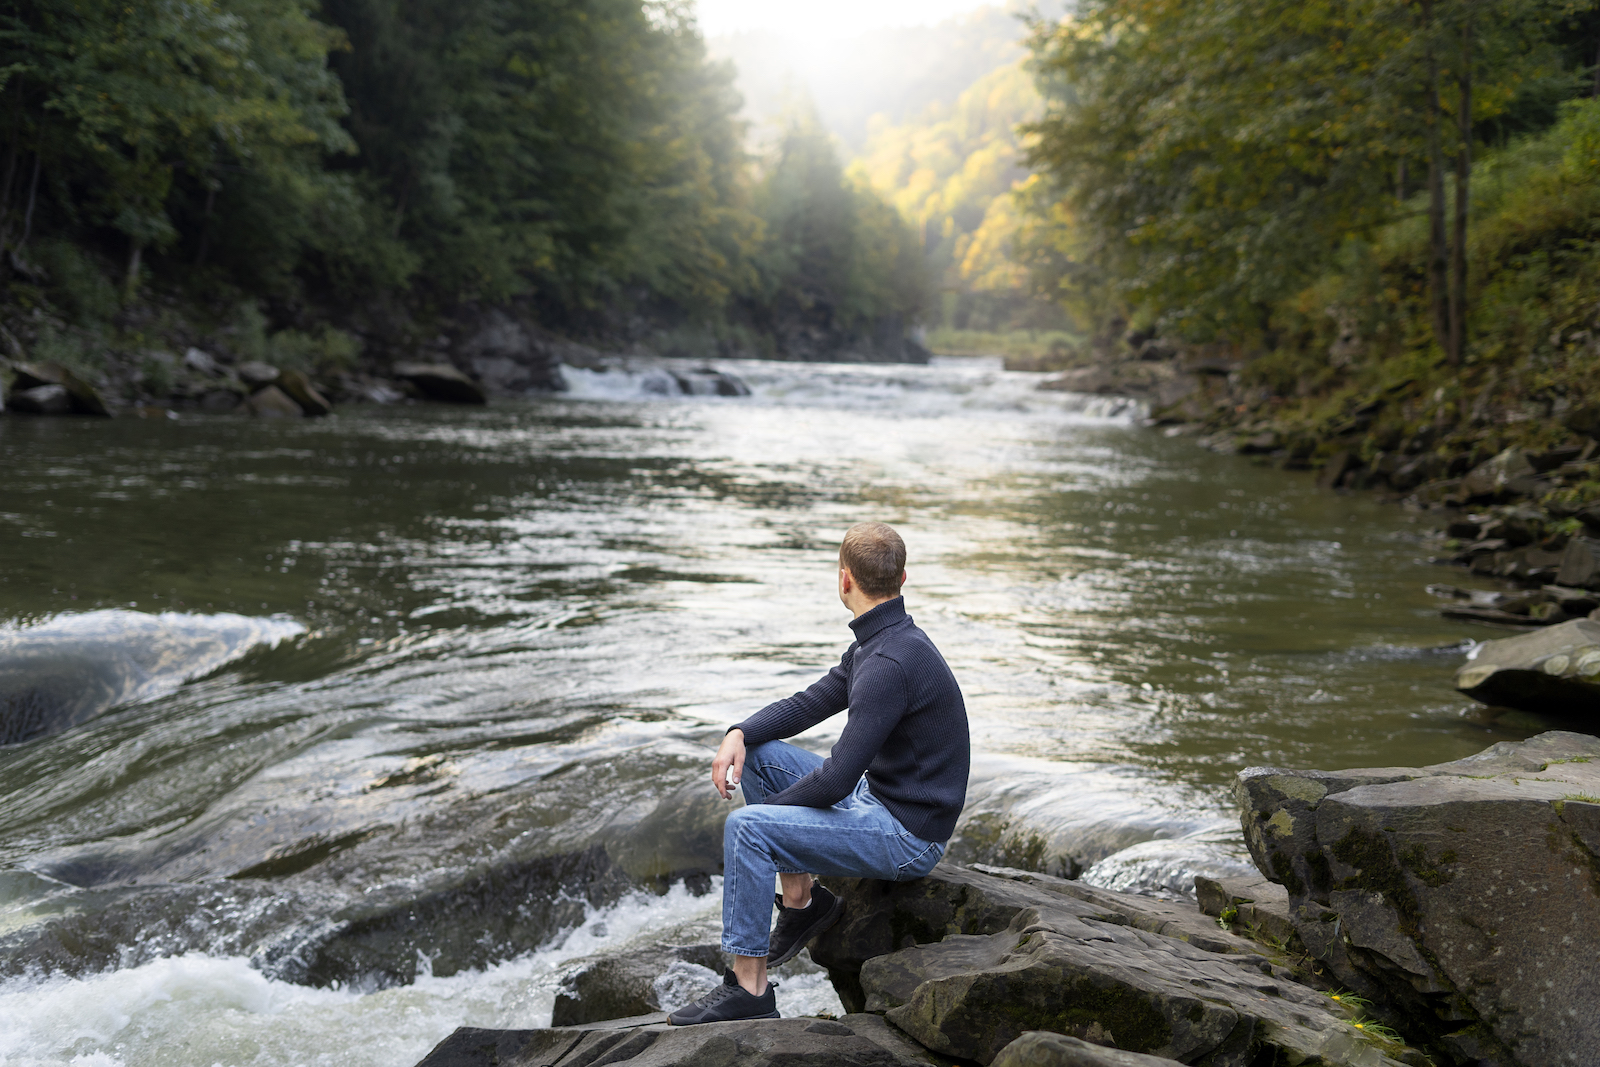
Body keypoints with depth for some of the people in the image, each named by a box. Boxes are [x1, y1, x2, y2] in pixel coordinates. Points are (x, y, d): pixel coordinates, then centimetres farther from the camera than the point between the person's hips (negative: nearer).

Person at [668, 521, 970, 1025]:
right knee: (758, 754, 10)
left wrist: (771, 807, -10)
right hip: (878, 797, 10)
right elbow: (809, 703, 15)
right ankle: (801, 901, 15)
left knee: (747, 827, -22)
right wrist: (740, 734, -3)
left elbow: (837, 779, -27)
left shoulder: (889, 664, -26)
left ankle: (749, 989, -13)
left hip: (907, 838, -10)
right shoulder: (875, 643, 7)